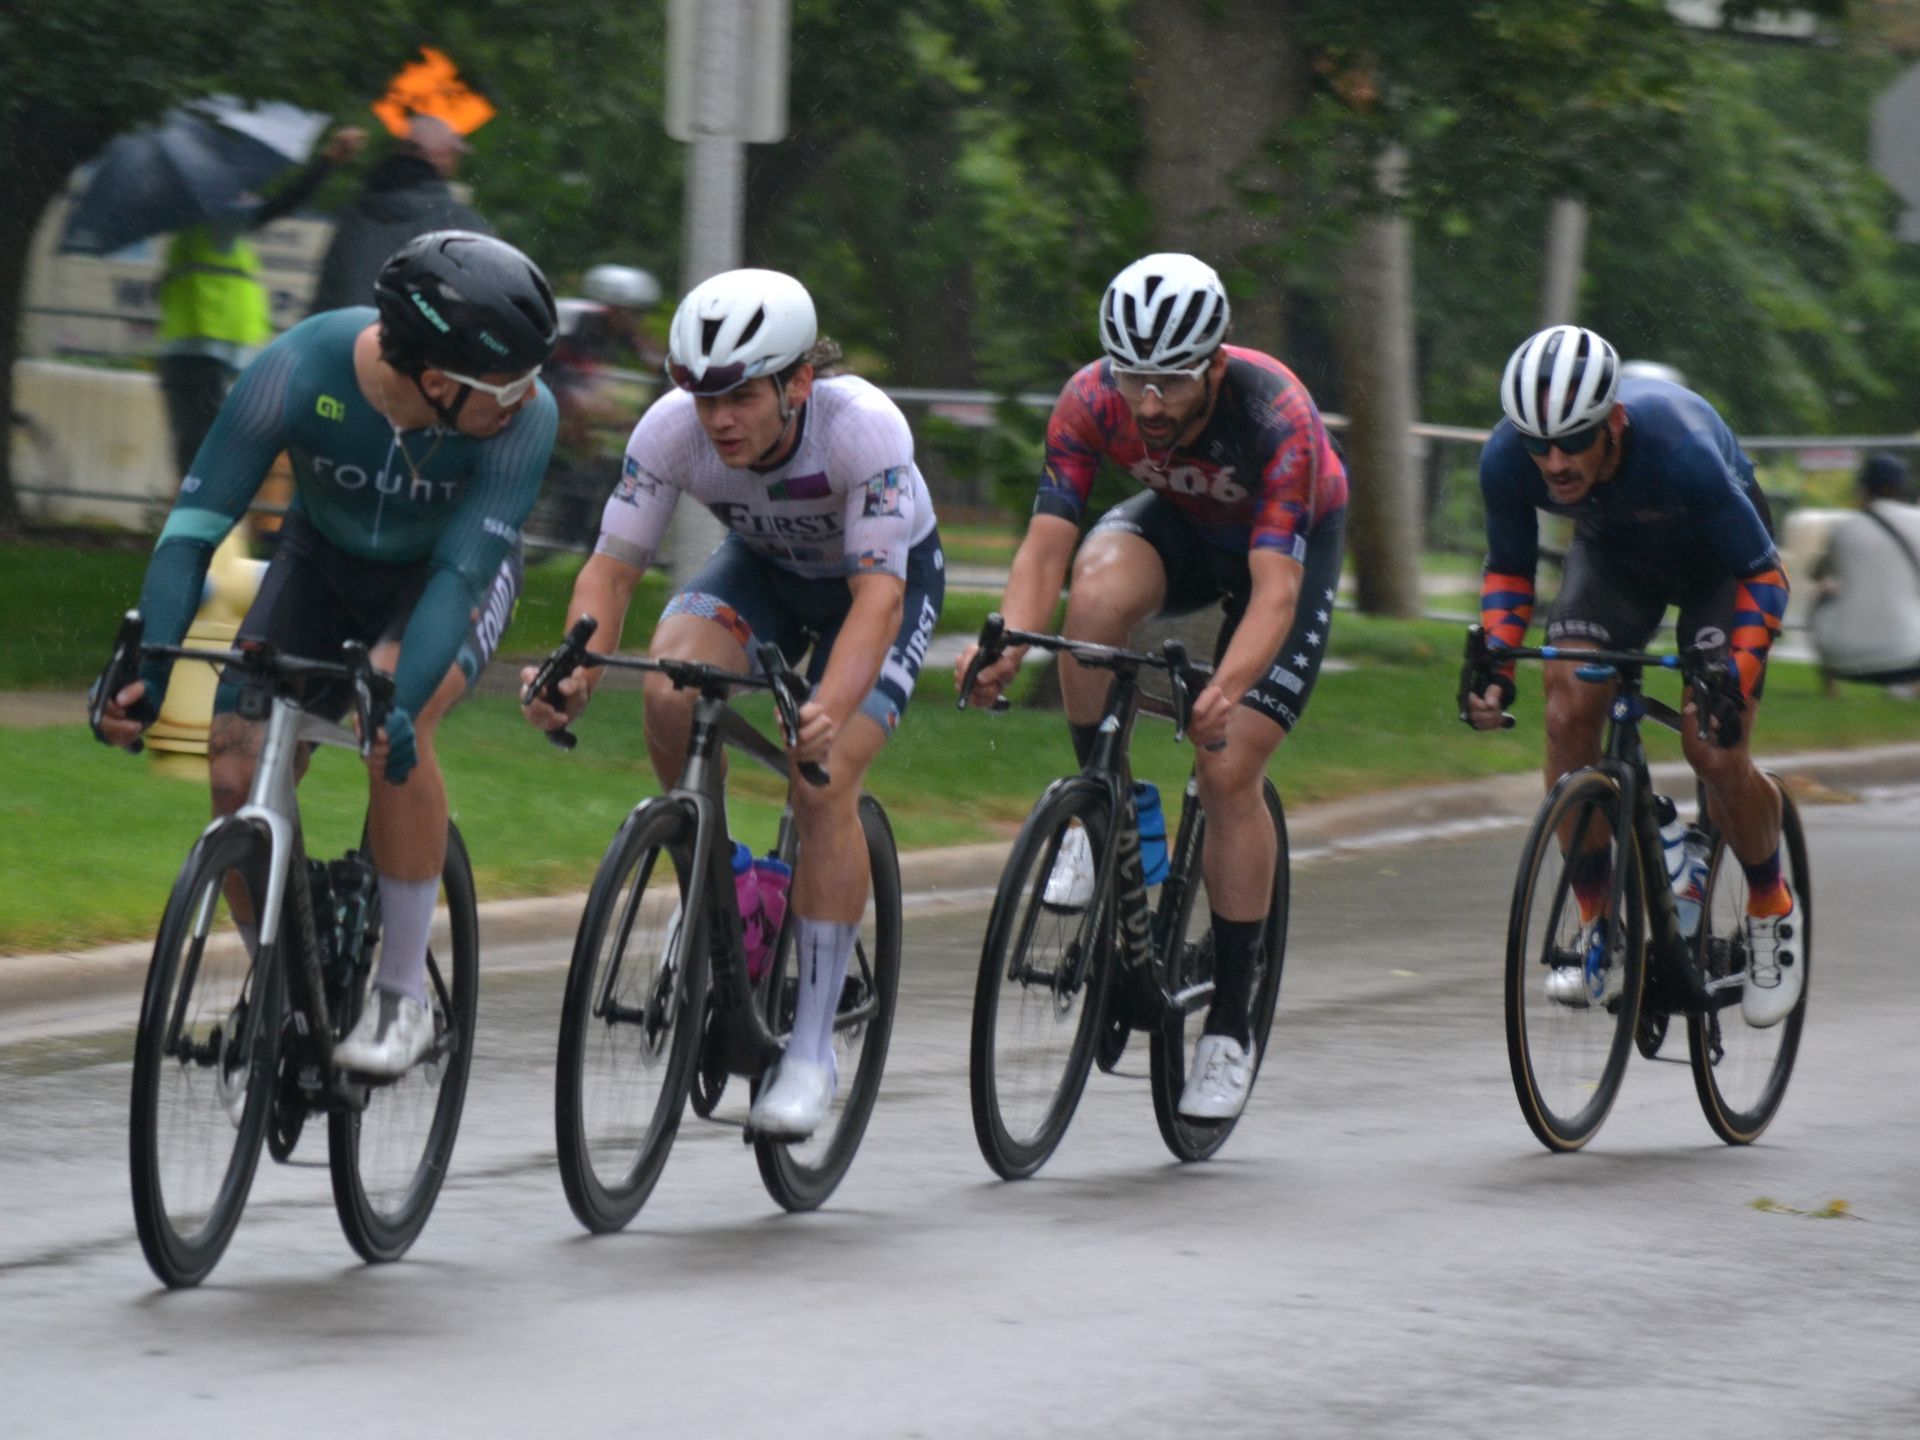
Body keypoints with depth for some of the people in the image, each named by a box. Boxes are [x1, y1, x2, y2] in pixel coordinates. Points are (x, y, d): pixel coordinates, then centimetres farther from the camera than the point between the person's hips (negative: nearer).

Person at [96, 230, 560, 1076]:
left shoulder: (524, 414, -33)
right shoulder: (299, 371, -32)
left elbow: (460, 571, -36)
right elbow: (194, 527, -31)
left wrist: (399, 703, -52)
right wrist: (147, 669, -44)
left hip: (449, 572, -2)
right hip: (323, 560, 2)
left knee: (396, 730, -31)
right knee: (237, 769, -15)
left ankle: (403, 998, -19)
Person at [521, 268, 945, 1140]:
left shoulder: (864, 427, -38)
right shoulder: (672, 428, -28)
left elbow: (876, 593, -42)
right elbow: (612, 566, -25)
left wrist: (829, 711, -59)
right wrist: (578, 672, -45)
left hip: (885, 575, -3)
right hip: (765, 567, 3)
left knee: (822, 782, -22)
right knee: (671, 694, -28)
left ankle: (812, 1051, -13)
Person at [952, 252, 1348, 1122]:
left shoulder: (1276, 418, -38)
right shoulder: (1093, 400, -28)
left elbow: (1275, 589, -44)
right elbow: (1045, 543, -31)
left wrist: (1227, 690, -62)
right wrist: (1009, 642, -51)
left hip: (1294, 544, -3)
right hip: (1182, 525, 3)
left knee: (1228, 771, -15)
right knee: (1099, 588, -33)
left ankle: (1231, 1025, -2)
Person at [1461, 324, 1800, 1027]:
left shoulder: (1681, 450, -41)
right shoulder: (1507, 460, -30)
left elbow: (1762, 575, -27)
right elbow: (1509, 569, -9)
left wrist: (1736, 681, -39)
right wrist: (1495, 663, -25)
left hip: (1716, 557, -4)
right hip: (1612, 554, 4)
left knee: (1715, 751, -17)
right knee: (1569, 716, -18)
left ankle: (1772, 910, 10)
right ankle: (1596, 921, -3)